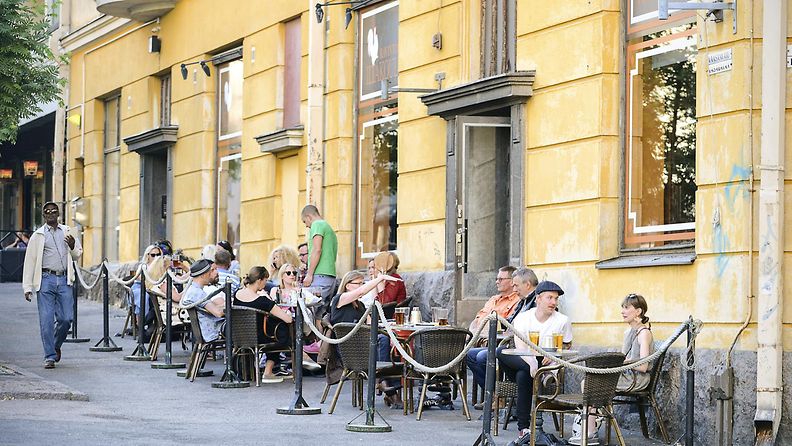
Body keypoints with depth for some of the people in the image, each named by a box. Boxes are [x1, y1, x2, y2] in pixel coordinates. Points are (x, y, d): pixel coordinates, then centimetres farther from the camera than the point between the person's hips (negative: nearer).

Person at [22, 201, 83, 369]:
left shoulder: (67, 232, 14)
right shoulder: (38, 235, 6)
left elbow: (77, 256, 23)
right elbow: (29, 262, 5)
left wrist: (73, 246, -1)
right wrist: (27, 287, -1)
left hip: (64, 280, 2)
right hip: (46, 279, -2)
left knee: (66, 318, -2)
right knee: (46, 320, -5)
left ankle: (56, 345, 25)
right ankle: (50, 356, 1)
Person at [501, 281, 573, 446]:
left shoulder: (562, 321, 5)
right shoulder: (523, 318, 3)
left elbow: (567, 347, 15)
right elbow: (520, 346, -11)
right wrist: (531, 362, -31)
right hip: (523, 360, 2)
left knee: (523, 375, -35)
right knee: (500, 351, -29)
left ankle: (523, 429, -34)